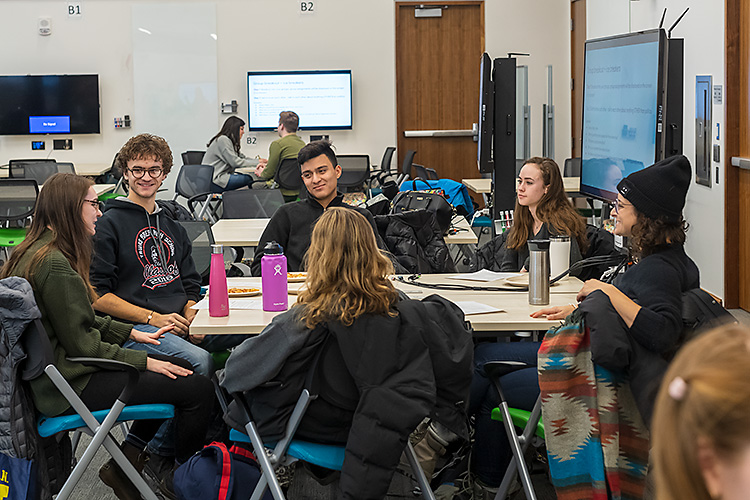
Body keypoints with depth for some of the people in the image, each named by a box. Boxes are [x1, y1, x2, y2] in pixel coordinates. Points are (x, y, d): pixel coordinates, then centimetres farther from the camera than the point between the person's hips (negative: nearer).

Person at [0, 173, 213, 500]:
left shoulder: (34, 252, 11)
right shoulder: (55, 265, -22)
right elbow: (81, 343, -19)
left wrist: (132, 333, 15)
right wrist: (144, 361, -12)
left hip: (57, 370, 11)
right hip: (70, 385, -11)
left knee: (181, 367, 15)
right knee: (197, 389, -13)